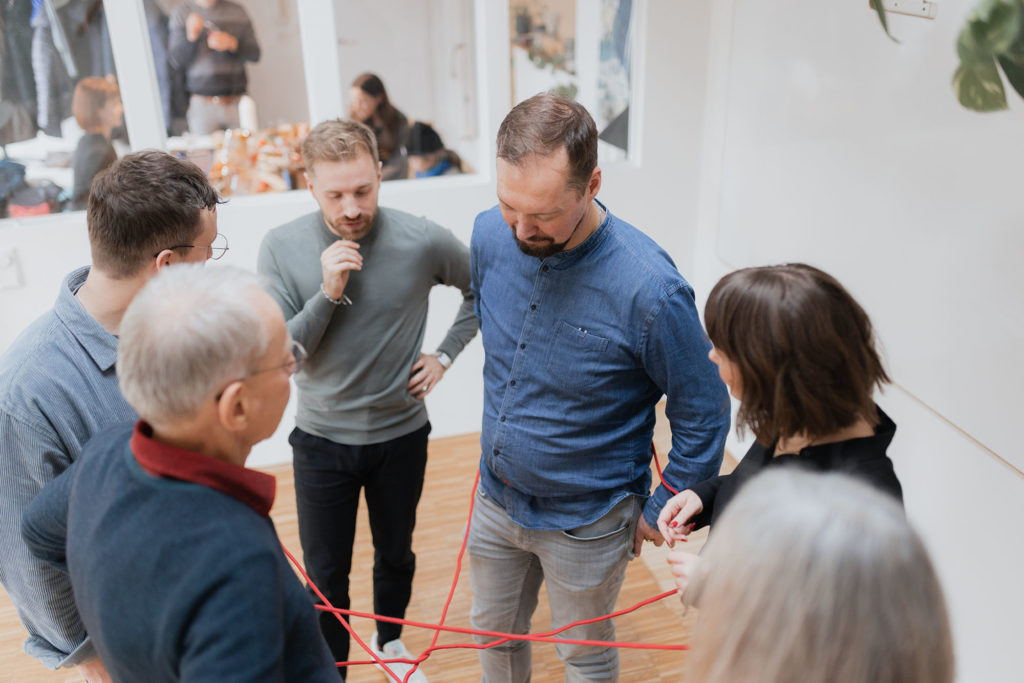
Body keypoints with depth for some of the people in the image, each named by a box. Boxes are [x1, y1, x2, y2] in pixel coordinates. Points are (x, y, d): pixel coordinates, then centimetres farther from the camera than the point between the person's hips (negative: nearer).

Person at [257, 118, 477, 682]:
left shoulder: (423, 241, -16)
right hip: (321, 441, 0)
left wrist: (445, 354, -2)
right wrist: (328, 294, -28)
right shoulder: (281, 248, -14)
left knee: (396, 554, 23)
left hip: (401, 435, 1)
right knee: (325, 573, 11)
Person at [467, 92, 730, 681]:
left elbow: (704, 416, -17)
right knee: (494, 630, 27)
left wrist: (661, 512, -8)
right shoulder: (490, 235, -13)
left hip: (585, 522, -5)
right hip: (497, 497, 5)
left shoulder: (649, 289, -31)